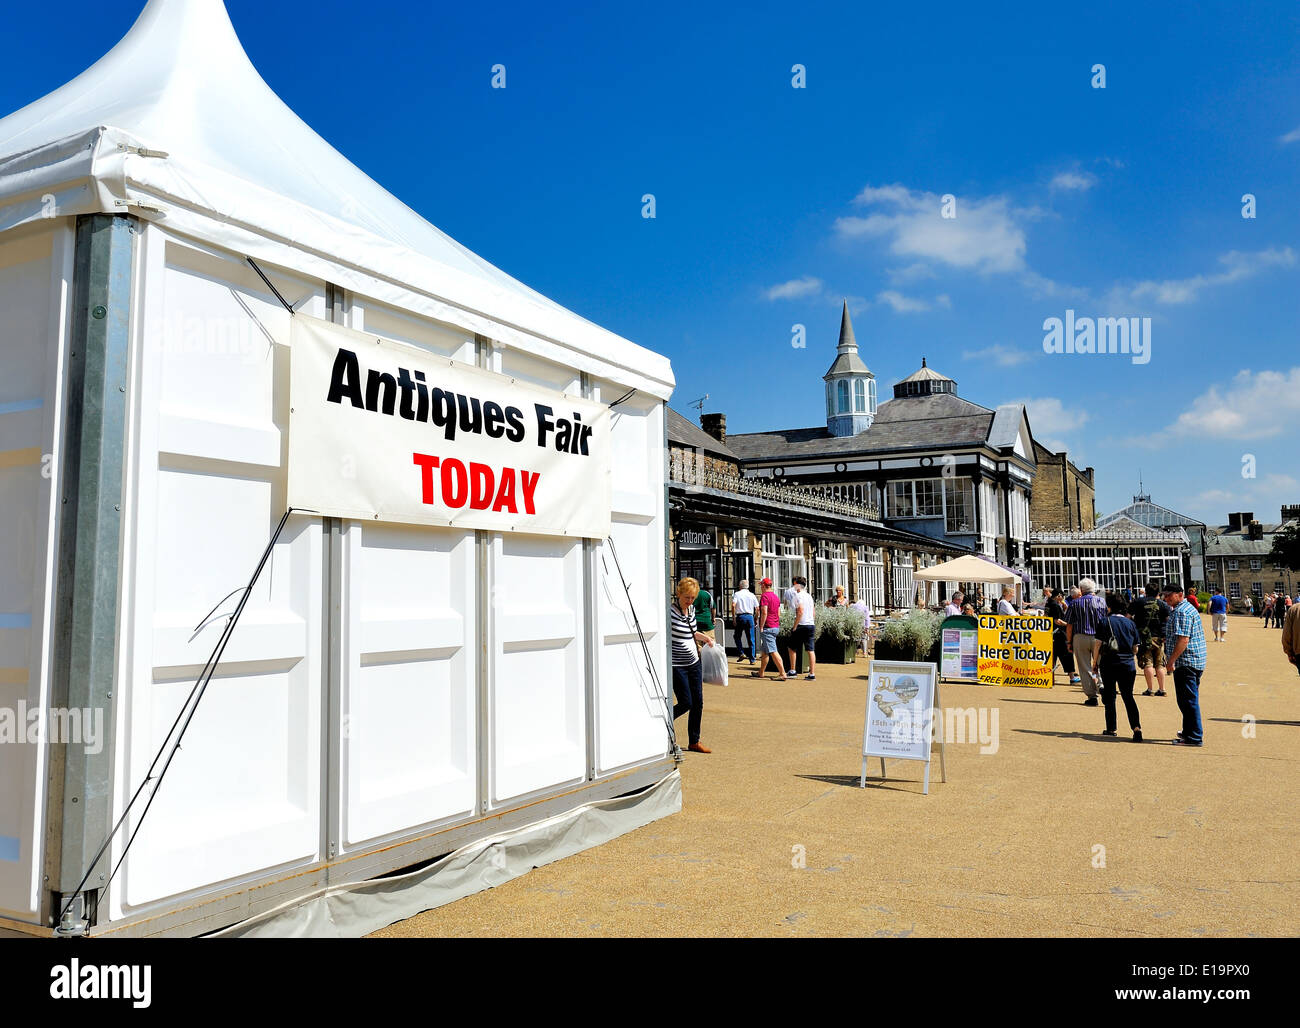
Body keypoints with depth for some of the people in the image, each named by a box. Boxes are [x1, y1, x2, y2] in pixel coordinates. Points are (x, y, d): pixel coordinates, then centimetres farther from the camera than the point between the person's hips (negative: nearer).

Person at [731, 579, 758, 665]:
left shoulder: (737, 594, 2)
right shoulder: (752, 595, 9)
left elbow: (733, 605, -12)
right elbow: (757, 608, 5)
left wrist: (734, 618, -7)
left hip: (740, 617, -2)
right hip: (750, 616, 2)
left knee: (737, 636, 15)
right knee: (751, 639, 5)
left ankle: (741, 653, 0)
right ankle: (752, 659, 5)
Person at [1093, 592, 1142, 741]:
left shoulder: (1104, 621, -4)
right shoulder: (1130, 623, 5)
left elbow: (1098, 644, -7)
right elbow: (1135, 648, 9)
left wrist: (1095, 662, 4)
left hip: (1109, 663, -2)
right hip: (1128, 664, 2)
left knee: (1109, 696, 10)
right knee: (1128, 696, 5)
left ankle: (1111, 728, 14)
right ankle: (1136, 727, -13)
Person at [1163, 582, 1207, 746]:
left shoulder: (1181, 612, -17)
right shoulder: (1188, 608, 19)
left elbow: (1183, 640, -24)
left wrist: (1171, 661, -20)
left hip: (1186, 663, -11)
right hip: (1194, 663, 11)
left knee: (1188, 700, -6)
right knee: (1190, 699, 18)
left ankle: (1194, 737, -3)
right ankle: (1189, 732, 28)